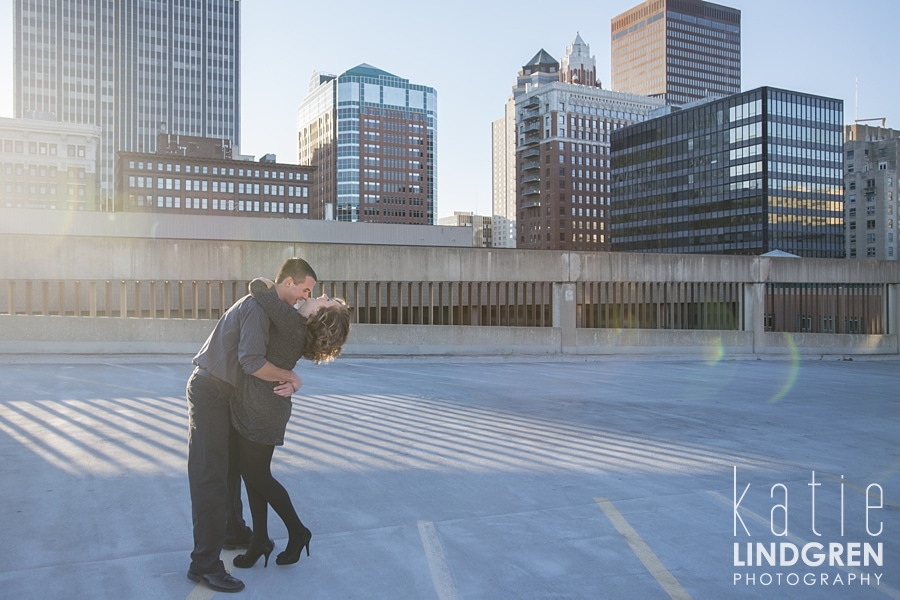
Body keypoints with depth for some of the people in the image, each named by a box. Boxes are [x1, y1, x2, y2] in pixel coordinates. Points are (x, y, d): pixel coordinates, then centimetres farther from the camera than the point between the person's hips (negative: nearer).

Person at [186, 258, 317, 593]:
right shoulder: (258, 306, -22)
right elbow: (252, 362, -33)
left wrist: (287, 383, -17)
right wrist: (289, 377, -17)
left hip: (227, 393, 10)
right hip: (210, 392, -10)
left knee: (231, 467, 21)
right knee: (210, 476, -8)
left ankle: (235, 531, 38)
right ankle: (204, 564, -4)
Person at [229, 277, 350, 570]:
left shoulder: (292, 323, -23)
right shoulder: (298, 329, 4)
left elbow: (257, 287, -24)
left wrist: (263, 284, -4)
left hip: (262, 410, -9)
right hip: (253, 406, 9)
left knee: (258, 477, 5)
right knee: (251, 474, 15)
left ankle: (297, 532, 22)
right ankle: (260, 540, 26)